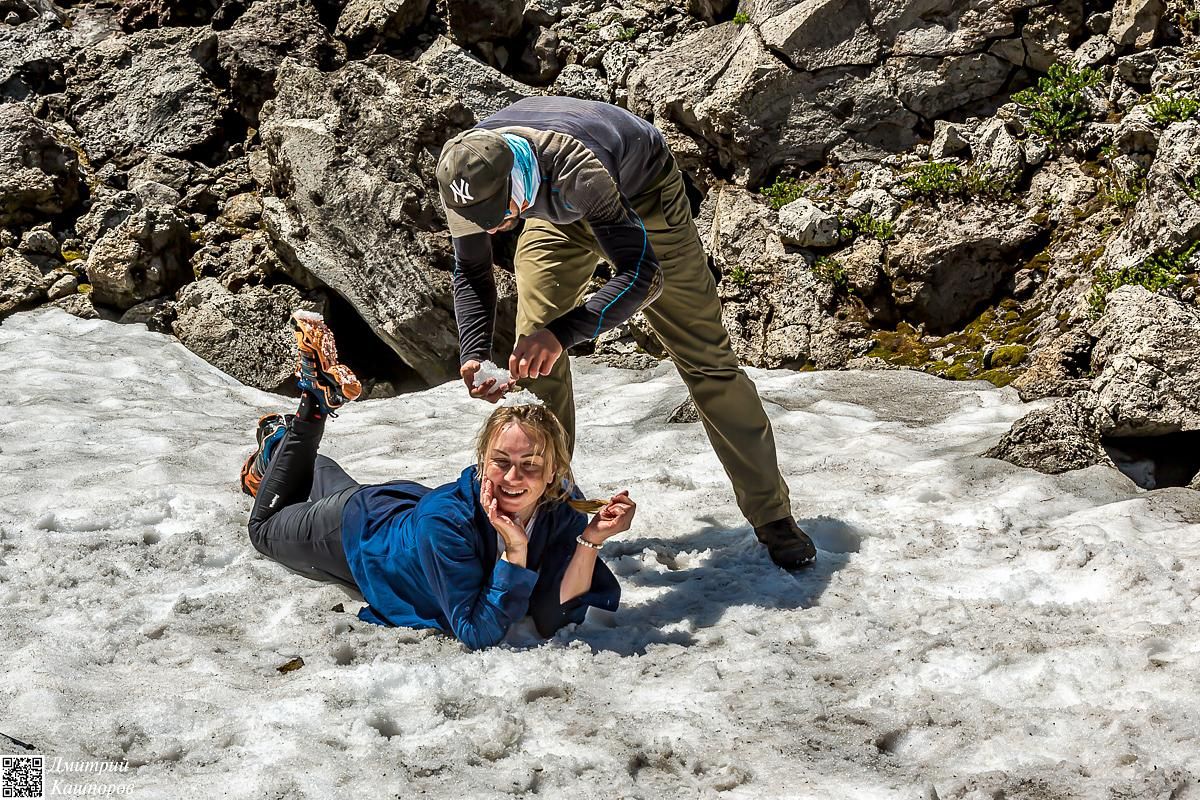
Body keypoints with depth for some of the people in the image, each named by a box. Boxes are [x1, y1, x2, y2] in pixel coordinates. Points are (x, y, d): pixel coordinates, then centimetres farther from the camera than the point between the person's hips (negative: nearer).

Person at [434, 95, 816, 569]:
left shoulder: (578, 169, -47)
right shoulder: (465, 176, -29)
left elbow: (642, 274, -46)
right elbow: (471, 273, -12)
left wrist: (563, 332, -59)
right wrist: (473, 353, -28)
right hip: (559, 213, 5)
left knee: (704, 356, -4)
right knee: (534, 358, -7)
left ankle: (771, 514, 5)